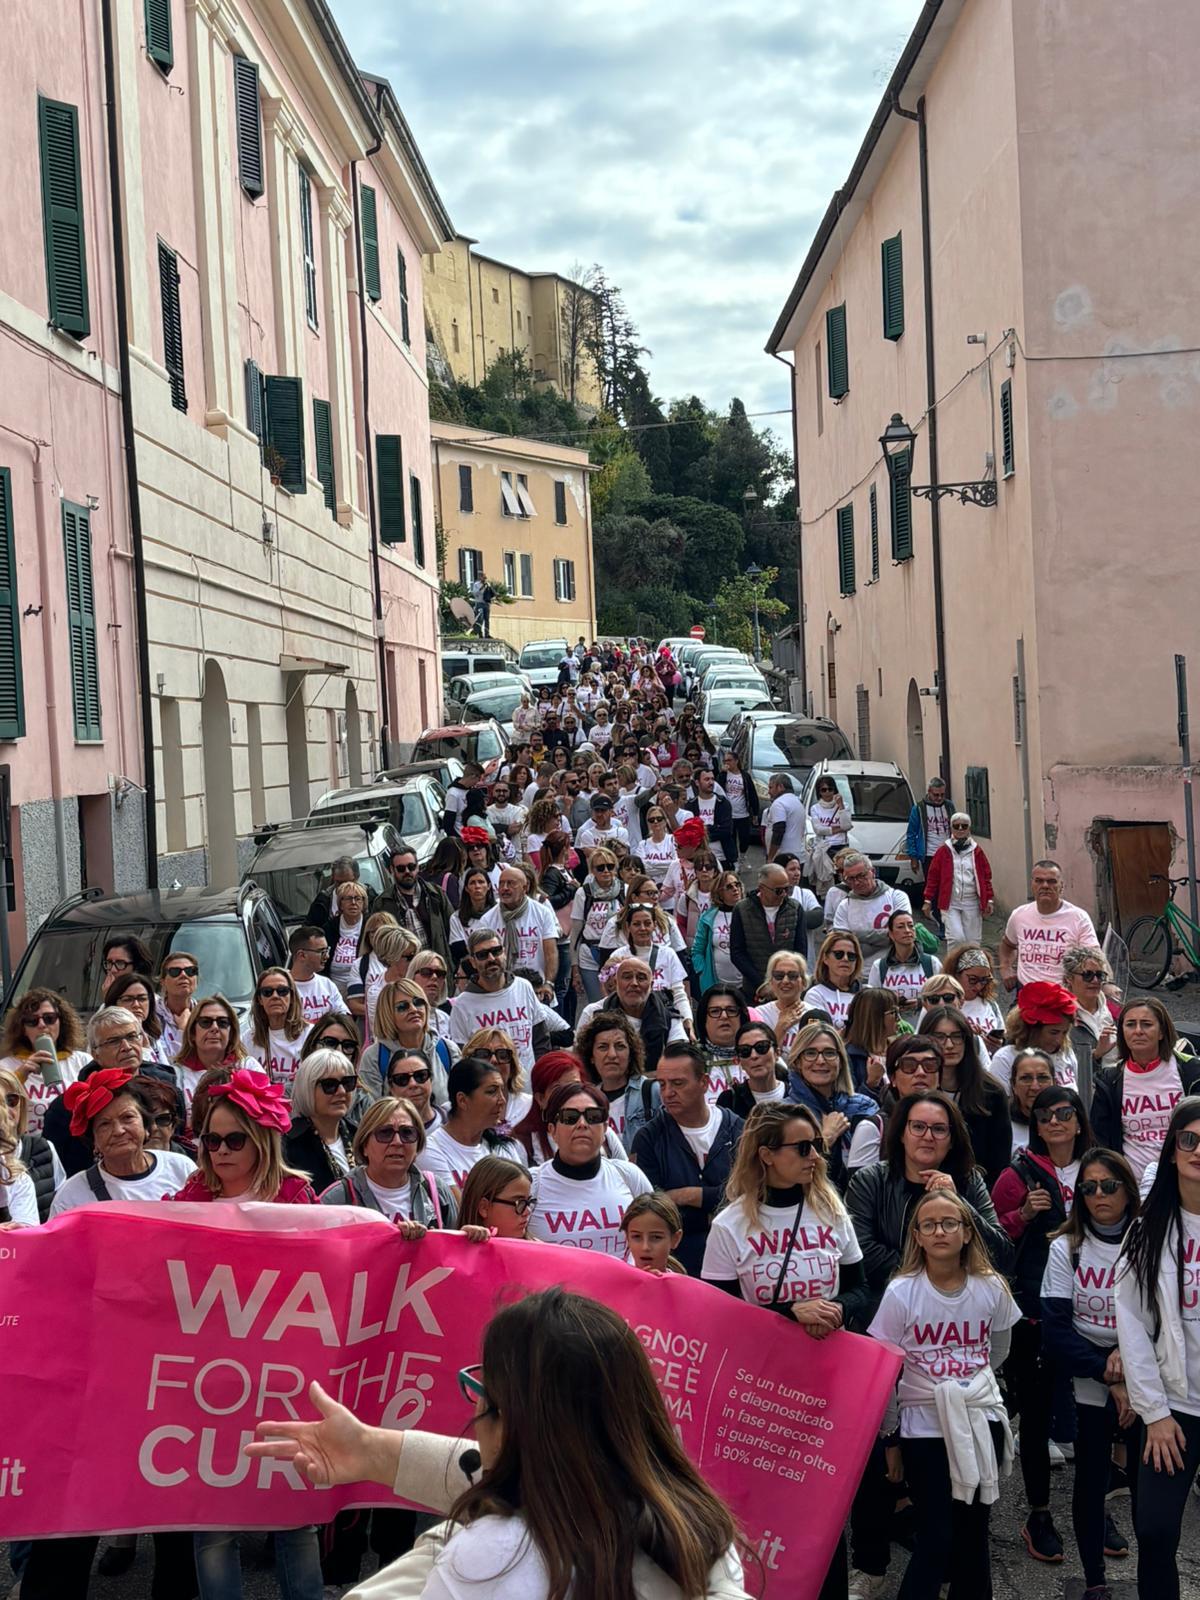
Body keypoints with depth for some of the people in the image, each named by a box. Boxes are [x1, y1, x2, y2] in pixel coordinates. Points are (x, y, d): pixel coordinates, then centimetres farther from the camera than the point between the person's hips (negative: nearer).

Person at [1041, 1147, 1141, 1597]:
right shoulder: (1066, 1249, -1)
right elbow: (1055, 1331, -6)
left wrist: (1131, 1352, -18)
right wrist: (1108, 1375, -13)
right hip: (1088, 1388, 0)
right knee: (1090, 1481, 5)